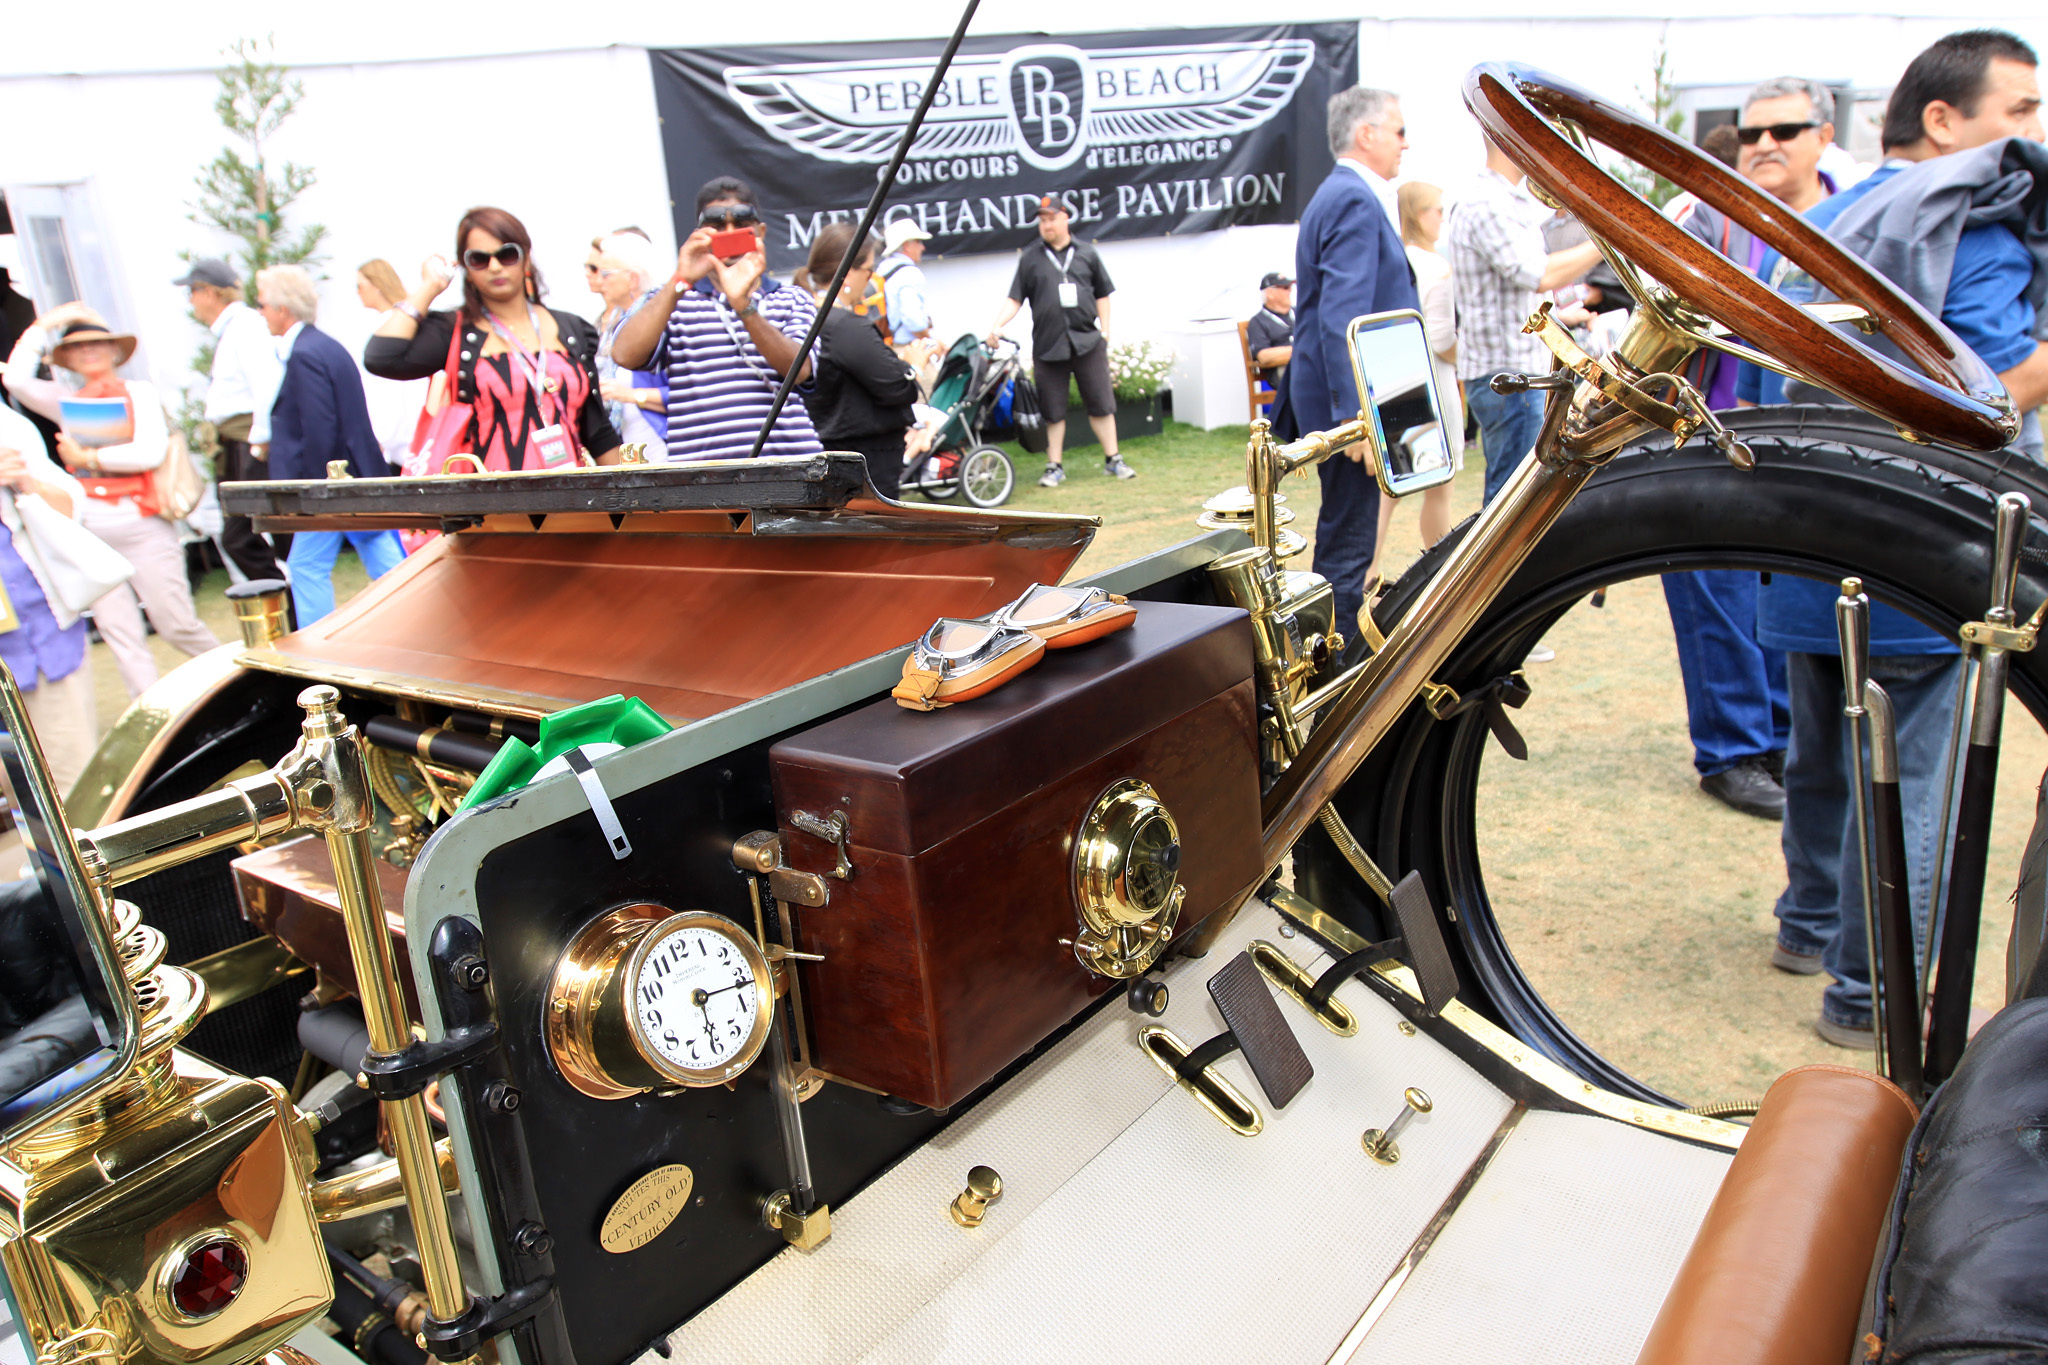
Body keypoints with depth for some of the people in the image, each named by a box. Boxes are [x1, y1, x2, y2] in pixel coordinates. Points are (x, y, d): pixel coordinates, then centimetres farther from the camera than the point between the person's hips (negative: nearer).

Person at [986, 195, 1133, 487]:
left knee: (1101, 403, 3)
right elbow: (1015, 299, 4)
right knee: (1053, 409, 4)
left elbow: (1102, 295, 13)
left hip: (1087, 342, 0)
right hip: (1047, 345, 0)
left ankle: (1113, 460, 14)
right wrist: (997, 326, -10)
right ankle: (1055, 467, 13)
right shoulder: (1030, 258, 6)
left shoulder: (1086, 254, 9)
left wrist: (1105, 332, 6)